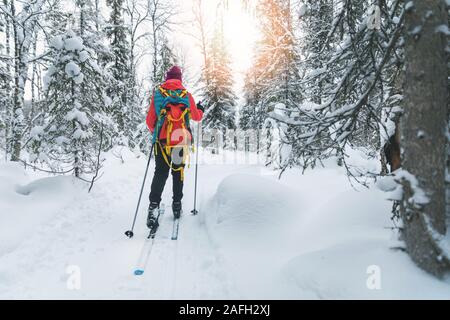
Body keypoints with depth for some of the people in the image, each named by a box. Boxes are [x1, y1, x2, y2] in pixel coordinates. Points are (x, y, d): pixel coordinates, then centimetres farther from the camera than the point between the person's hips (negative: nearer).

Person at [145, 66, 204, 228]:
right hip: (181, 140, 1)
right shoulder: (186, 95, 3)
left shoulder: (157, 93, 2)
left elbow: (150, 120, 2)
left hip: (162, 140, 0)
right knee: (178, 171, 15)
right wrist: (200, 109, 37)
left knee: (160, 172, 3)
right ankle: (177, 204, 17)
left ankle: (153, 206, -11)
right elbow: (196, 117, 14)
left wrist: (154, 132, 22)